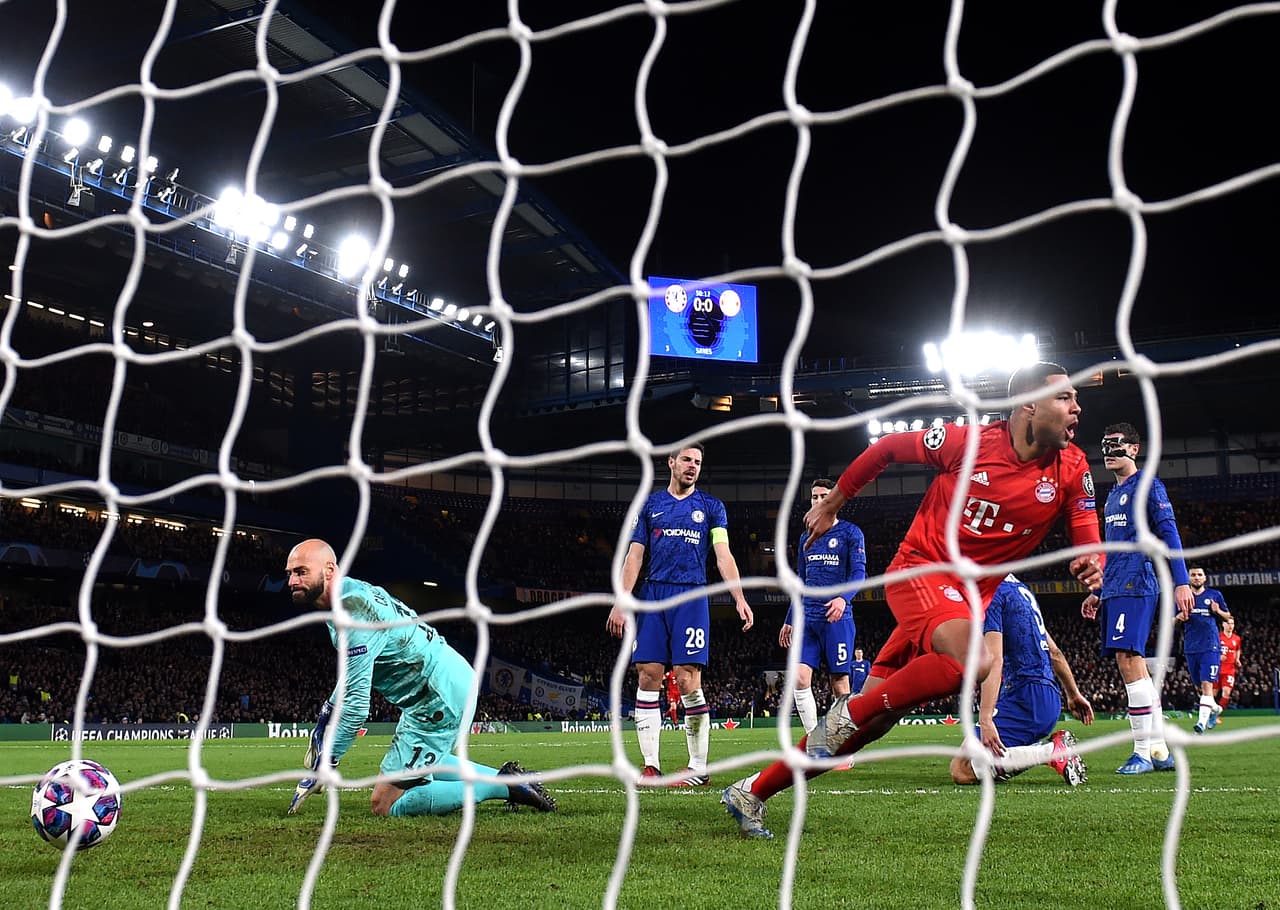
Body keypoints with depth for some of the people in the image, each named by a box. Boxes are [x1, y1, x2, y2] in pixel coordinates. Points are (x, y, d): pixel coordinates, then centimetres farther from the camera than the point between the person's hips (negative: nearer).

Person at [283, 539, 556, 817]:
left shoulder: (352, 616, -23)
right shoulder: (353, 593, 8)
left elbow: (356, 703, -25)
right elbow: (354, 675, 25)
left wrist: (323, 765, -18)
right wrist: (324, 719, 25)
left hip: (441, 697, -11)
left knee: (385, 805, -8)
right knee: (422, 762, 35)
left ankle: (503, 785, -6)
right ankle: (508, 778, 27)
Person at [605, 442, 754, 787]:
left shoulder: (711, 507, 10)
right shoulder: (650, 505, 14)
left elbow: (723, 556, 2)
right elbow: (634, 556, 11)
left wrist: (740, 599, -12)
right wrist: (620, 603, 1)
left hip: (691, 596, -2)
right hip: (653, 596, 2)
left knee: (688, 682, -9)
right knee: (648, 678, -3)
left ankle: (699, 768, -2)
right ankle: (650, 766, 3)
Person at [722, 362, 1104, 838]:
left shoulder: (1071, 469, -2)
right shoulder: (970, 440, -12)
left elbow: (1086, 535, 2)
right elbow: (888, 447, 2)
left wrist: (1091, 561, -23)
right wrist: (832, 502, 11)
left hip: (969, 598, 5)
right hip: (919, 569, -5)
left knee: (869, 722, 3)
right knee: (973, 660, -35)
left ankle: (750, 793, 17)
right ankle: (850, 711, -13)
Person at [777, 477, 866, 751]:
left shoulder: (851, 533, 2)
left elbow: (858, 572, -7)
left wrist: (843, 598, -26)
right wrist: (789, 620, 22)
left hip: (837, 618, -5)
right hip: (808, 618, 5)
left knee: (839, 682, -3)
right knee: (800, 676, -10)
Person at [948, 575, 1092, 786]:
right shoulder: (1019, 588, 19)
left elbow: (994, 660, -19)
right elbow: (1054, 652, 25)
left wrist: (985, 719, -23)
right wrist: (1073, 694, 35)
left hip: (1025, 697, -10)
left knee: (963, 770, -17)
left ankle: (1054, 751, -16)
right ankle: (1047, 747, 1)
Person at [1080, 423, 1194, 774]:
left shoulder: (1148, 486, -3)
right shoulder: (1113, 494, 22)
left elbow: (1169, 534, -11)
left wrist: (1181, 582, -18)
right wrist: (1097, 592, 27)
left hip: (1135, 586, -9)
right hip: (1115, 589, 9)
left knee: (1129, 660, -15)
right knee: (1135, 665, 8)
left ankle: (1144, 752, -12)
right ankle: (1160, 751, 12)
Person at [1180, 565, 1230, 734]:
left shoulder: (1215, 595, 7)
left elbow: (1227, 616, 16)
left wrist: (1218, 611, -6)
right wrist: (1179, 617, -8)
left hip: (1210, 645, -3)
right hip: (1191, 647, 3)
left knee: (1206, 683, -16)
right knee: (1198, 685, 11)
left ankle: (1202, 720, -23)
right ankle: (1213, 706, 37)